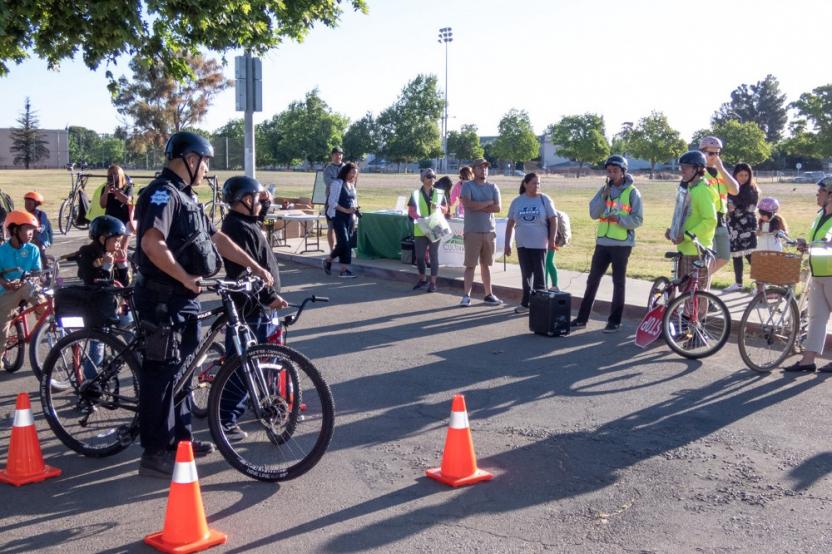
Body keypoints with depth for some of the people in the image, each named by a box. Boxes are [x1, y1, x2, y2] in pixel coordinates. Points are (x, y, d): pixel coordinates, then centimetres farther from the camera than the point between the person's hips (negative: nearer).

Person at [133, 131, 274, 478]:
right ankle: (154, 455, 3)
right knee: (160, 374, -4)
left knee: (181, 370, 17)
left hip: (183, 299, 10)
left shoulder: (186, 197, 15)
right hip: (163, 299, -10)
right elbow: (152, 243, -30)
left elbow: (216, 238, 19)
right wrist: (186, 278, -26)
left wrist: (257, 268, 17)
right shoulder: (163, 193, -16)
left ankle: (179, 438, 30)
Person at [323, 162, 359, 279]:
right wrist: (346, 210, -19)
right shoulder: (337, 183, -7)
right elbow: (332, 202, -13)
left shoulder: (352, 185, 15)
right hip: (338, 217, -7)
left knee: (348, 244, 2)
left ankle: (344, 270, 5)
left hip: (349, 218, 7)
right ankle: (328, 260, 8)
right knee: (343, 242, -14)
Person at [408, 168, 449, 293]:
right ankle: (422, 279, 22)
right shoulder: (416, 194, 3)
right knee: (419, 255, 3)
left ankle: (433, 282, 6)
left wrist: (439, 207, -10)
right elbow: (411, 211, -1)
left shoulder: (439, 193, 6)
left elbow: (445, 209, 12)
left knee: (434, 255, 1)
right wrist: (420, 217, -19)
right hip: (420, 229, 0)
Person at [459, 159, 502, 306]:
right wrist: (488, 203, -9)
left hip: (490, 231, 4)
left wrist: (478, 206, -11)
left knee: (486, 264, 12)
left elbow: (498, 208, -3)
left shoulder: (492, 187, 9)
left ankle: (488, 294, 18)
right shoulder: (468, 186, -1)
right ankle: (466, 296, -2)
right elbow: (467, 203, -19)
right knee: (470, 265, -4)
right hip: (472, 232, -4)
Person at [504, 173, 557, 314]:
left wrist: (552, 240, -7)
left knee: (539, 275, 0)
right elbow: (510, 223, 9)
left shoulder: (544, 200, -2)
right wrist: (507, 243, 6)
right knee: (526, 274, 9)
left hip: (539, 244, -3)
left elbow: (553, 220, -1)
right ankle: (526, 303, 18)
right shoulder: (517, 201, 5)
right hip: (522, 244, 3)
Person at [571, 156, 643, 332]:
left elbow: (638, 220, -7)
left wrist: (618, 218, -21)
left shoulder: (632, 192, -4)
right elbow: (593, 214, 0)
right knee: (593, 279, 7)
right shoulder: (604, 190, 8)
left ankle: (615, 321, 11)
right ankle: (582, 317, 14)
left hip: (622, 244, -4)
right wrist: (603, 196, -12)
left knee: (618, 282, 4)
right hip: (603, 242, 4)